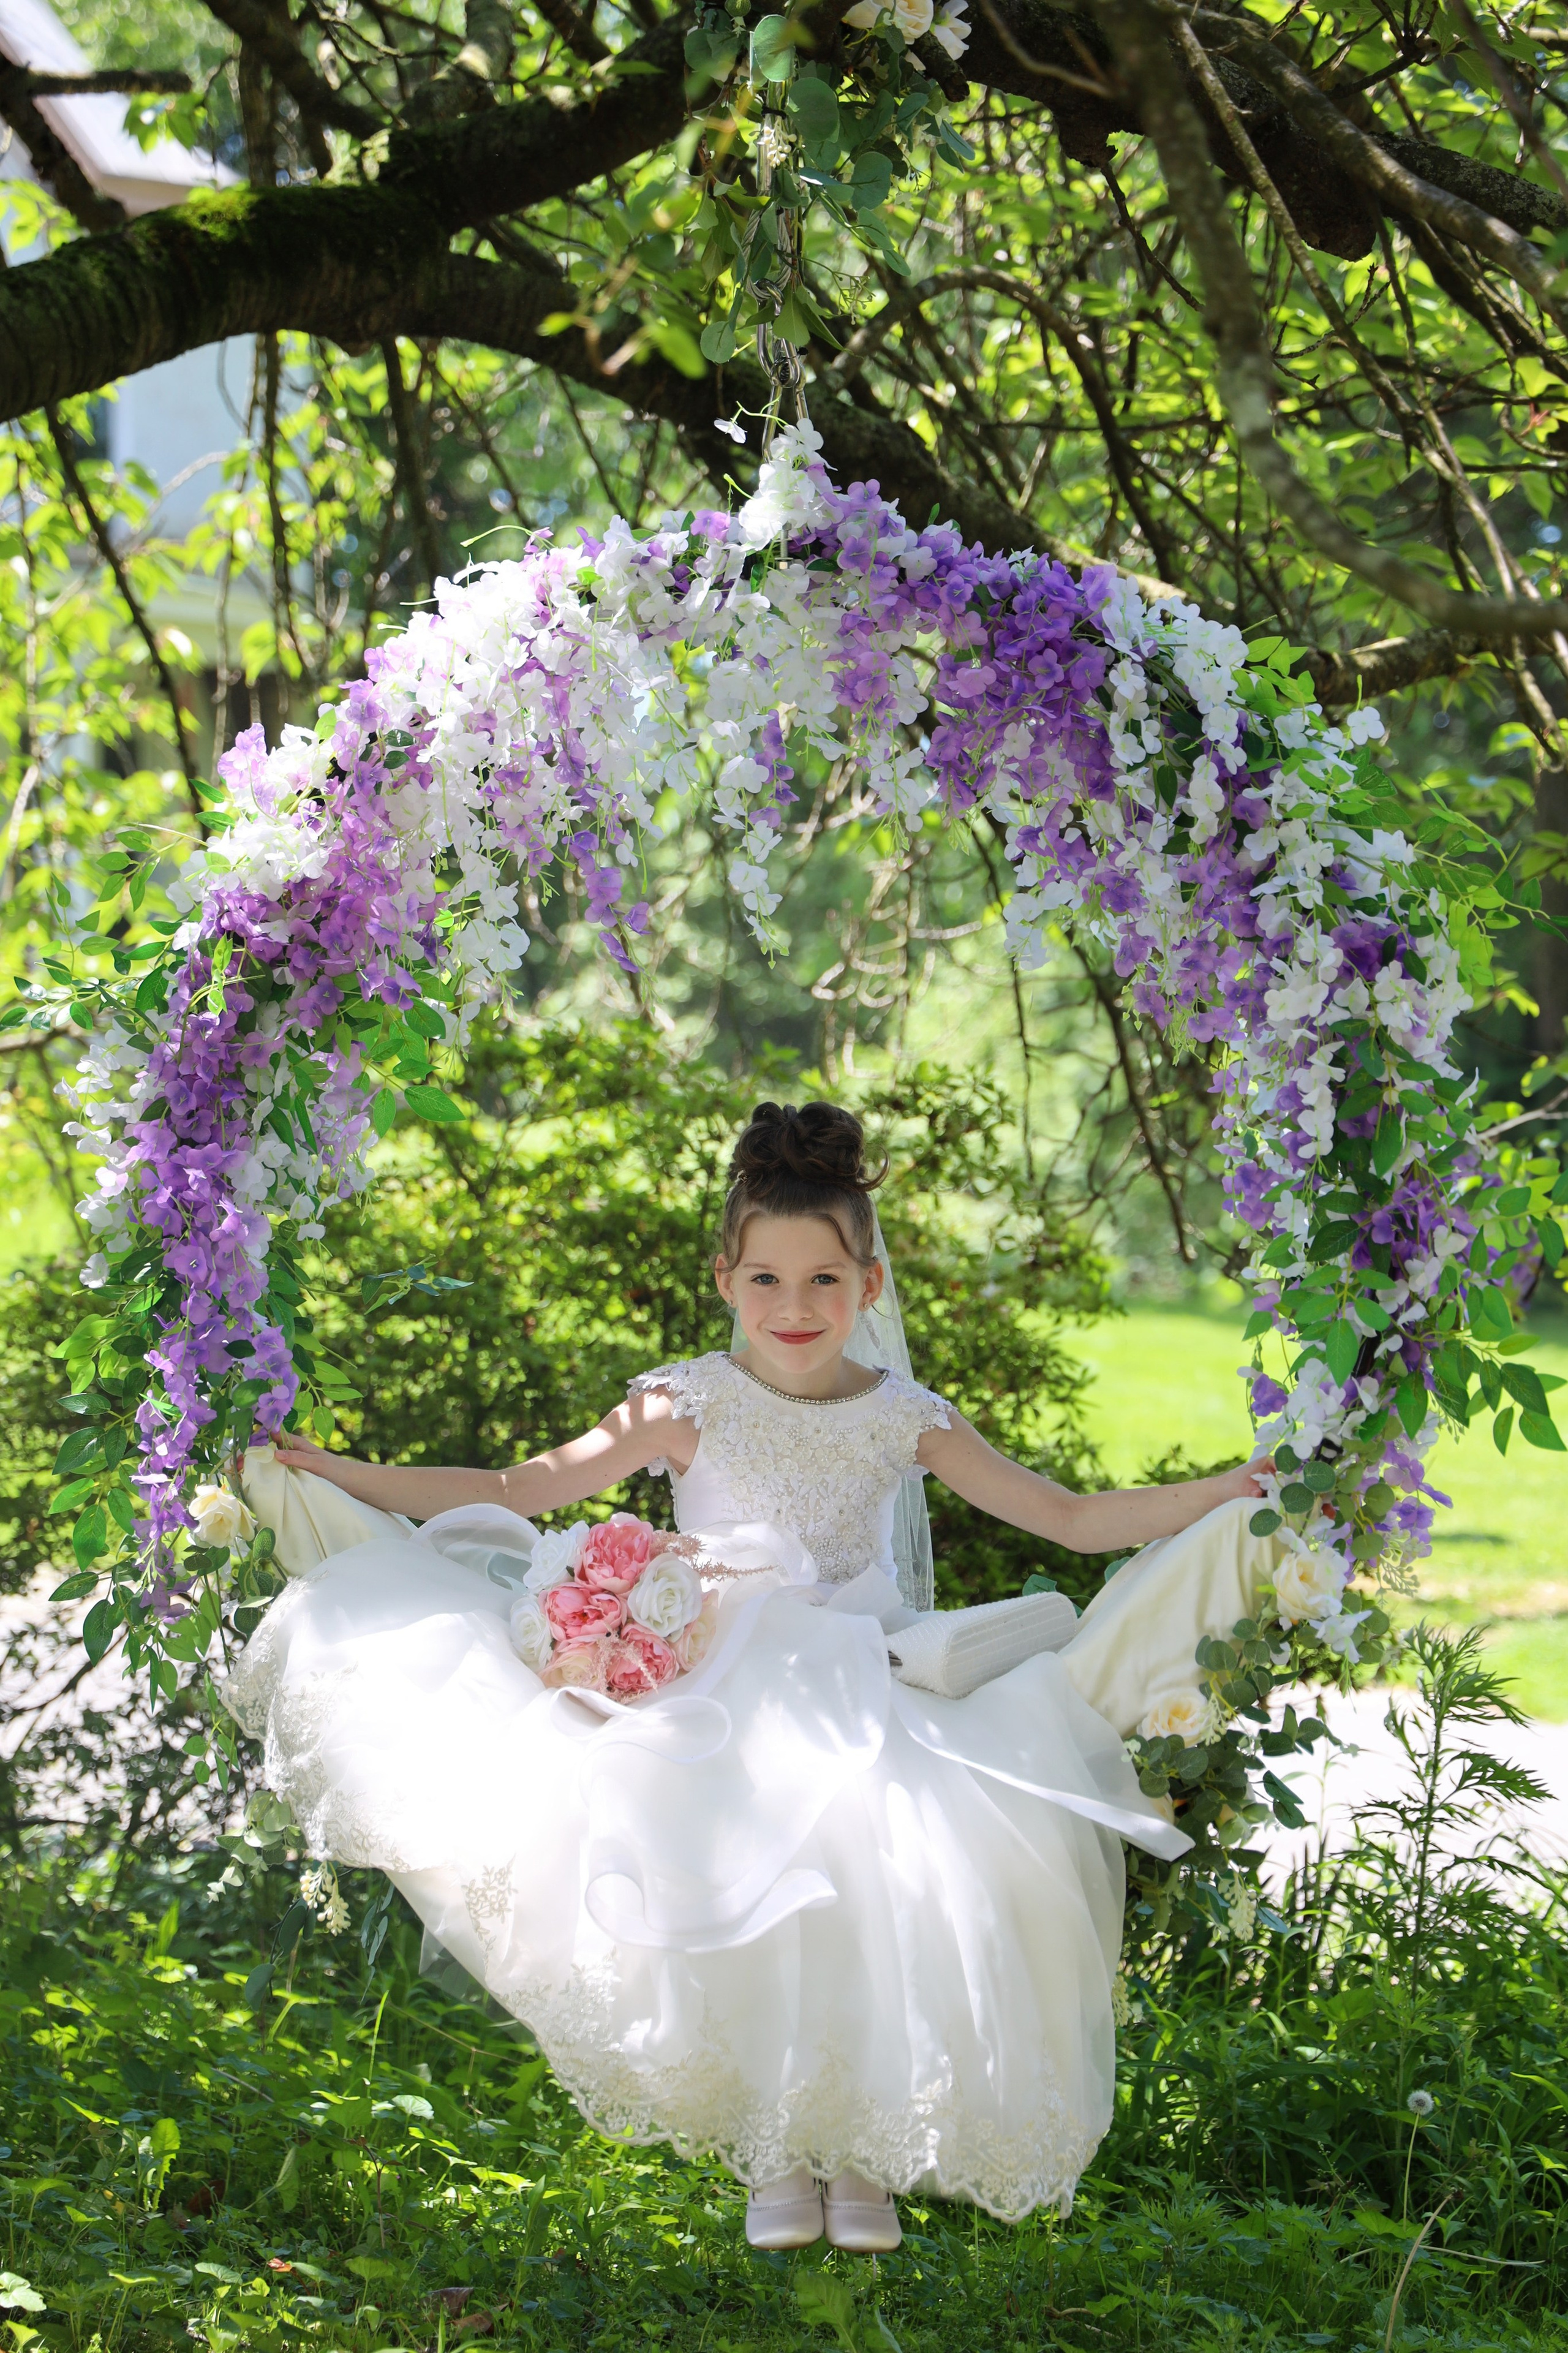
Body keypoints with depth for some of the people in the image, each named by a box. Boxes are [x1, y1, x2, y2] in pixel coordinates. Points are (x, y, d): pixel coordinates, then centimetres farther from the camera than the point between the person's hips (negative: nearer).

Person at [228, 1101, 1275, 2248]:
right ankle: (777, 2154, -15)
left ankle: (863, 2151, -15)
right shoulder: (692, 1404, 4)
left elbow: (1078, 1519, 10)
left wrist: (1226, 1497, 0)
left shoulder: (907, 1418, 9)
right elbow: (516, 1493, 3)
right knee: (750, 1875, -33)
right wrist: (332, 1474, -3)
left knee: (889, 1877, -31)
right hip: (721, 1712, -1)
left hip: (869, 1707, 1)